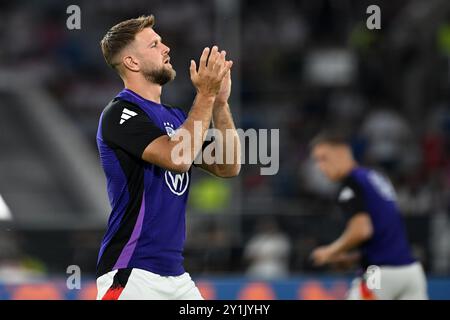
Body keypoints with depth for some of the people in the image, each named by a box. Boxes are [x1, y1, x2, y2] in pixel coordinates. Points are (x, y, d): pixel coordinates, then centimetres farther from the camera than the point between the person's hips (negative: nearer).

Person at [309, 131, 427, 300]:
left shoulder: (351, 184, -7)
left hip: (381, 272, -8)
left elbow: (362, 230, -19)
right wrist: (350, 256, 22)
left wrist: (331, 251, -4)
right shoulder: (378, 178, 21)